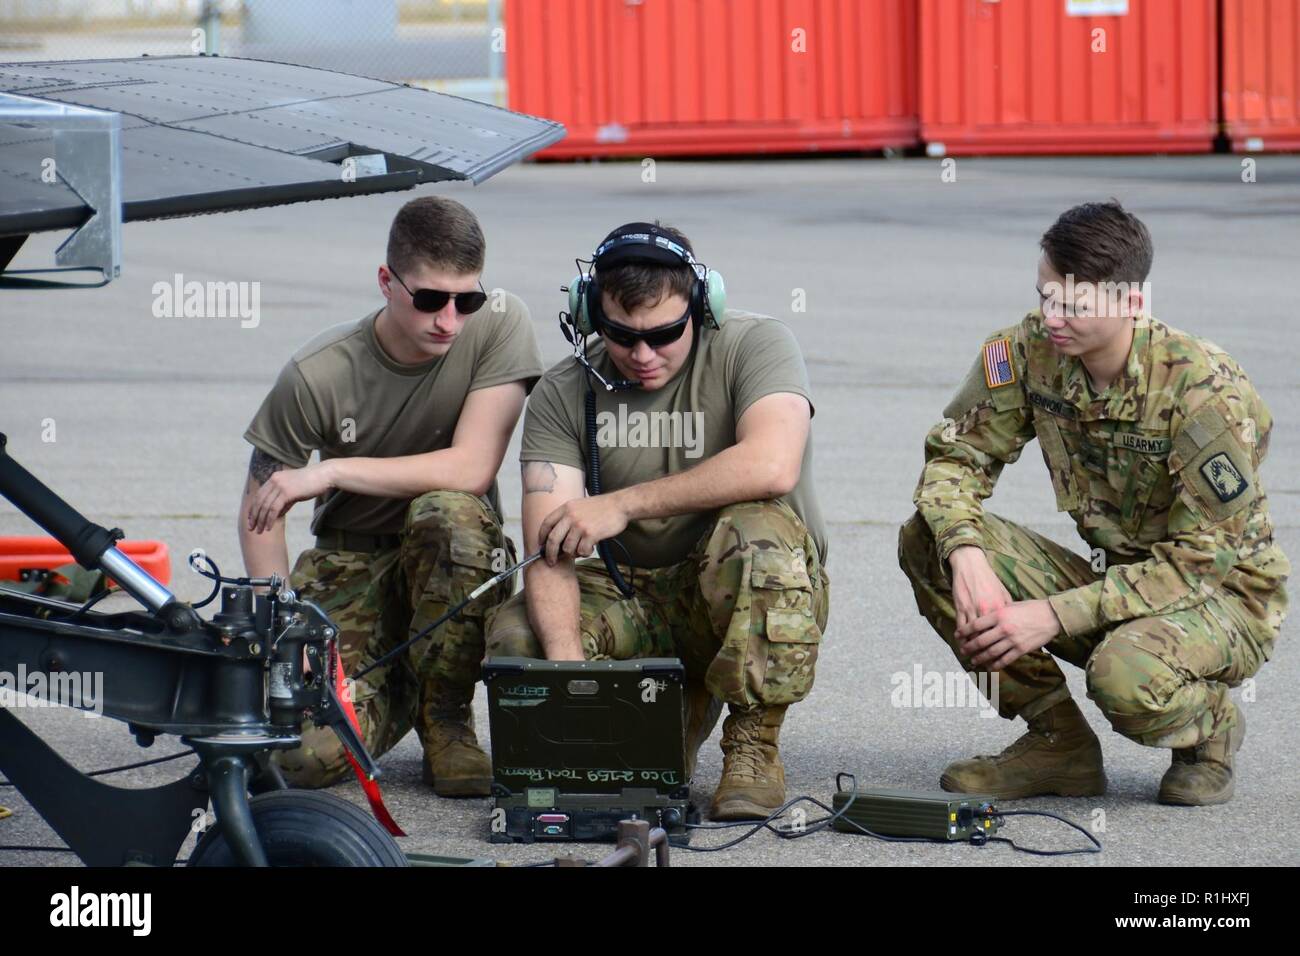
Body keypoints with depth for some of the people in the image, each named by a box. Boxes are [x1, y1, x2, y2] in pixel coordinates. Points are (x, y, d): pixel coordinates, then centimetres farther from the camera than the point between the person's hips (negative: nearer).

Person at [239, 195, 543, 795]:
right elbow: (260, 512, -4)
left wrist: (331, 472, -25)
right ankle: (396, 692, 14)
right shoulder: (318, 376, -15)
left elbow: (471, 469, -23)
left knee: (451, 511, -37)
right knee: (307, 753, -24)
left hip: (455, 562, 0)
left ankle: (446, 719, -13)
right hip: (350, 560, 0)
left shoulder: (498, 325, -14)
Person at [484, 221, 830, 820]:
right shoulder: (563, 394, -3)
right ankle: (682, 713, 4)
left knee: (756, 529, -37)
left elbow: (771, 466, -31)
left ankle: (752, 747, -18)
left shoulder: (754, 345, -11)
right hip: (639, 602, 3)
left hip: (769, 593, -3)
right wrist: (566, 655, -34)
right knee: (514, 637, -24)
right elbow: (550, 544, -14)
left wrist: (622, 505, -25)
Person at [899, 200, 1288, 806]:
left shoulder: (1205, 390, -25)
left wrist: (1056, 616, -30)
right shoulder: (1030, 351, -9)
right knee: (930, 538, -14)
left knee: (1125, 675, -40)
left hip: (1223, 595, -6)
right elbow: (955, 455, -2)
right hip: (1110, 575, 6)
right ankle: (1058, 741, -4)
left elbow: (1204, 558, -24)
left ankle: (1209, 728, -1)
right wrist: (966, 555, -25)